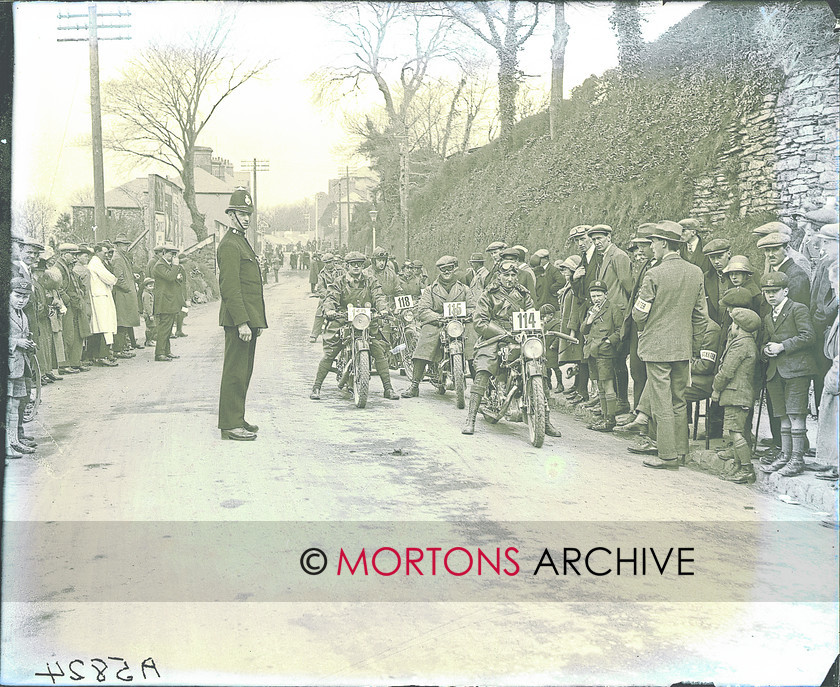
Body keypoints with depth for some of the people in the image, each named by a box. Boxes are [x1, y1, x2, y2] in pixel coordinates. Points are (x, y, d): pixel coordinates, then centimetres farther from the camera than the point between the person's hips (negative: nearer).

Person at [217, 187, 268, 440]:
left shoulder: (242, 243, 20)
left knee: (243, 371, 15)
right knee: (235, 372, -6)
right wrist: (242, 323, -24)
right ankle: (230, 424, -1)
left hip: (249, 318, 10)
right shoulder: (229, 245, -13)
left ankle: (237, 418, 23)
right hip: (238, 319, -10)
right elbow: (230, 288, -20)